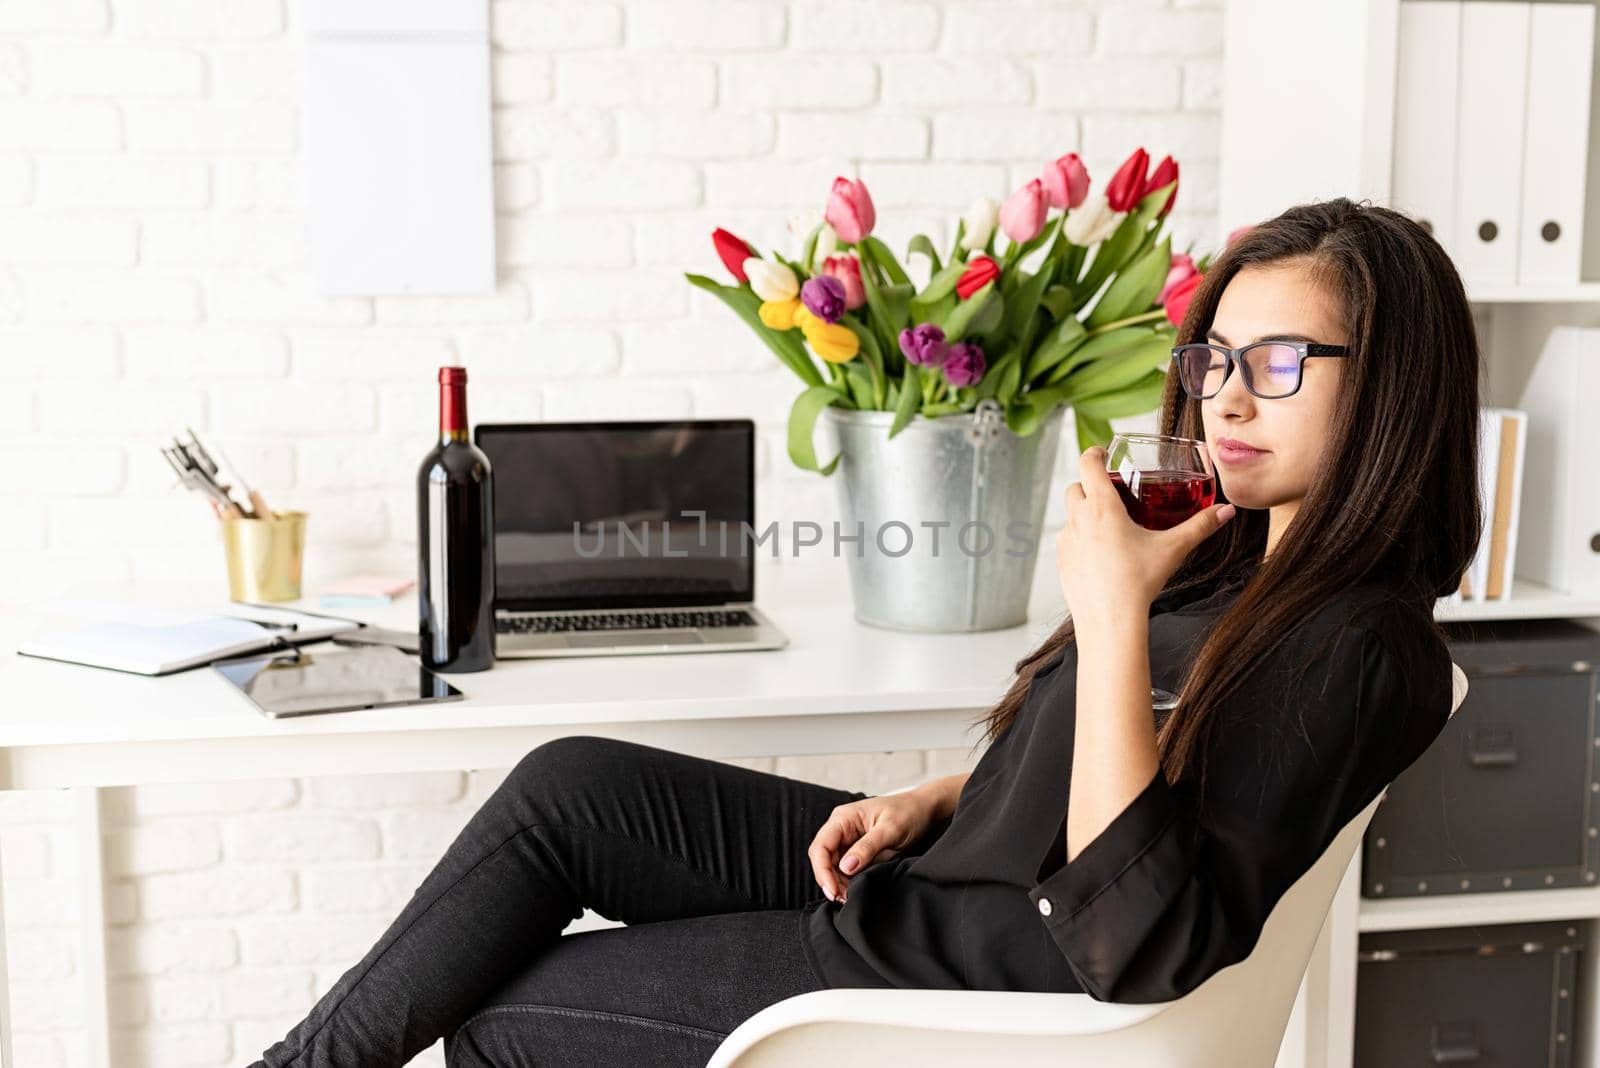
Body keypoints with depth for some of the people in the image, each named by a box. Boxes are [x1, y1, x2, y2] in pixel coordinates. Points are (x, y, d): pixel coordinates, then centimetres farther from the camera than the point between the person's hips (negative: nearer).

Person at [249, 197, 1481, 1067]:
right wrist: (922, 803, 5)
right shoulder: (1235, 559, 6)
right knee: (567, 786, -2)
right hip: (922, 873, 9)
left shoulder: (1357, 649, -23)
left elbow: (1143, 948, -31)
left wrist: (1113, 616, -32)